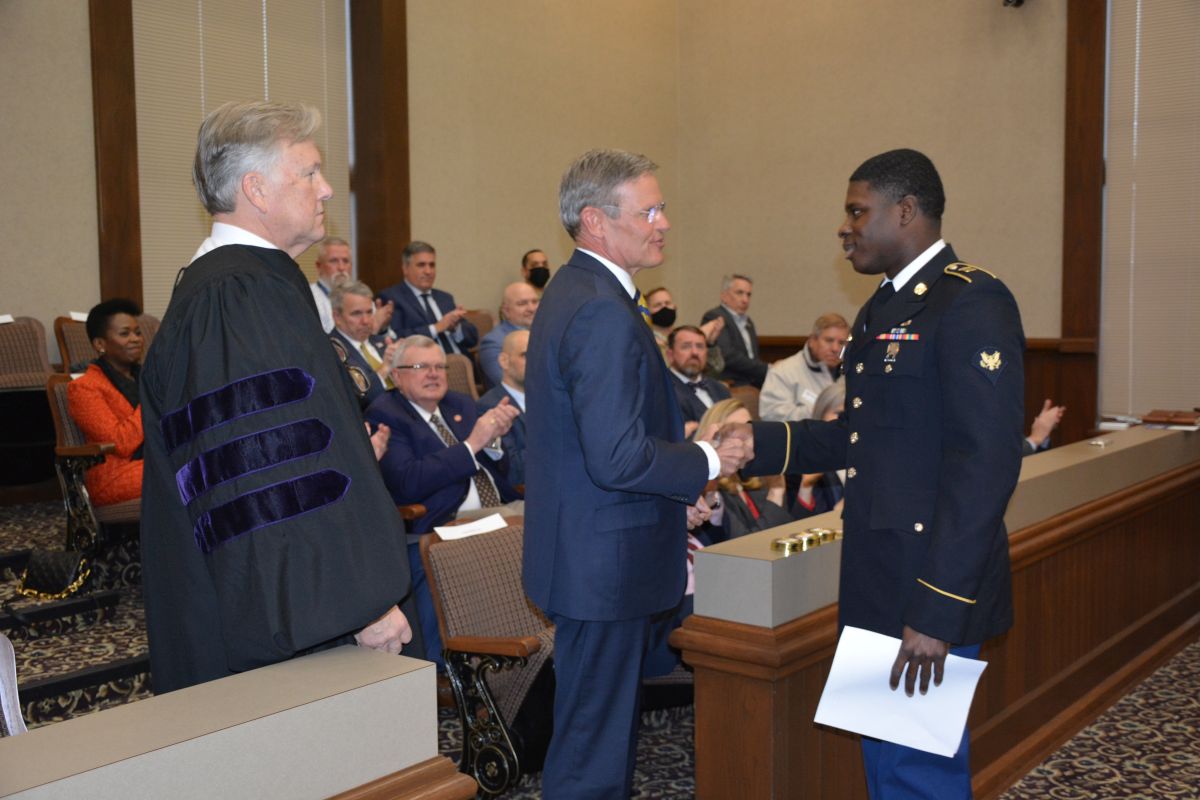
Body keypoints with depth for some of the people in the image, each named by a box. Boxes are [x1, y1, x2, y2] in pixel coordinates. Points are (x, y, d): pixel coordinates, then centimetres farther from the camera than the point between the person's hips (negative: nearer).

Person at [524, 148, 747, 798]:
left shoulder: (572, 292, 11)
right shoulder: (603, 312, -23)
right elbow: (618, 457, -28)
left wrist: (672, 493, 17)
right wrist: (706, 463, -12)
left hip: (586, 552, 11)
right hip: (605, 562, -11)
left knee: (603, 726, 23)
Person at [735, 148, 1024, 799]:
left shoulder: (970, 302, -16)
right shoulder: (883, 307, 15)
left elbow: (985, 465, -23)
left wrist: (937, 610, -25)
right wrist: (757, 444, 3)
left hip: (932, 592, -9)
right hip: (875, 584, 9)